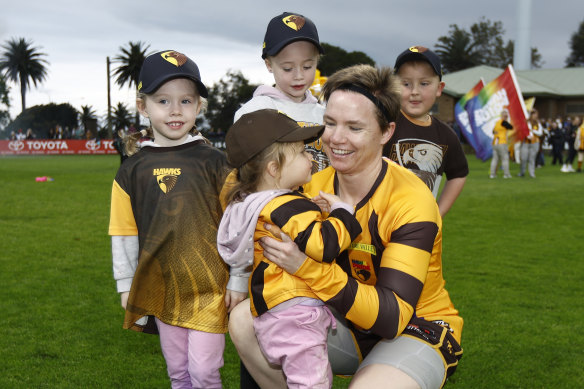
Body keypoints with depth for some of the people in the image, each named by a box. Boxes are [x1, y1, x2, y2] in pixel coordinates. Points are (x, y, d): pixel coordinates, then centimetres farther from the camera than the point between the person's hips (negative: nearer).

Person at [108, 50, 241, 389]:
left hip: (209, 287, -3)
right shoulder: (132, 170, 3)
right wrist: (126, 286, 9)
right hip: (161, 288, 3)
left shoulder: (214, 163, -3)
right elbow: (124, 233, 8)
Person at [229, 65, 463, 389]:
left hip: (419, 328, -5)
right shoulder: (313, 187, -5)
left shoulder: (411, 202, -23)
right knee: (245, 320, -12)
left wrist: (309, 268, -39)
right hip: (351, 323, 5)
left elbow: (393, 317, -29)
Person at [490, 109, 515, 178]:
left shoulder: (497, 122, 16)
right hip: (502, 143, -8)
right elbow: (511, 128, -4)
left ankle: (492, 174, 4)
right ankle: (506, 174, -1)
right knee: (505, 159, -1)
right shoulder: (503, 122, -9)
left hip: (495, 143, 8)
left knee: (495, 159, 7)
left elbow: (493, 131, 27)